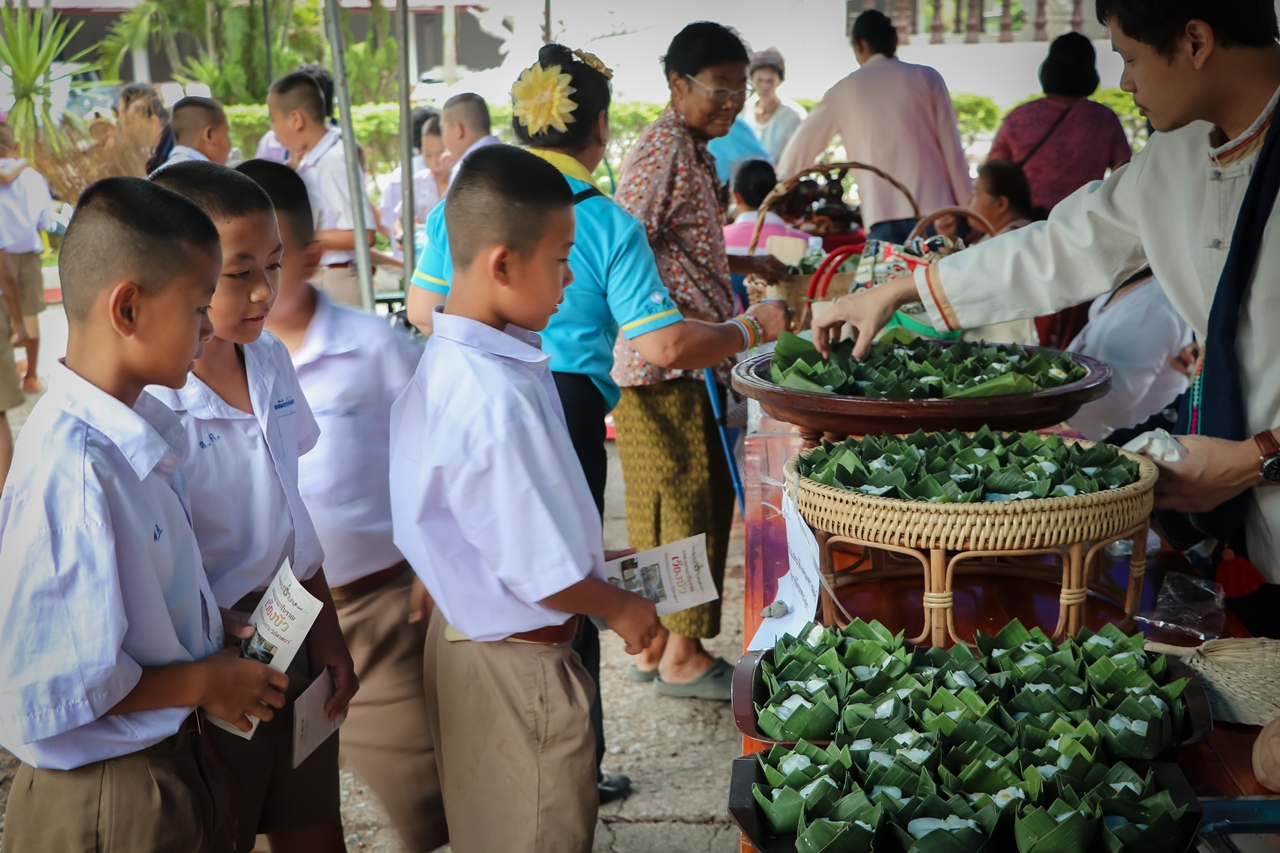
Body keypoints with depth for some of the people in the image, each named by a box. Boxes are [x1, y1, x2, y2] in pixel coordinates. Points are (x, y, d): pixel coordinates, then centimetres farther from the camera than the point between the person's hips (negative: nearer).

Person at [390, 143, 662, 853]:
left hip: (462, 631, 9)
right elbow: (543, 571, -25)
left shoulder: (441, 363, -2)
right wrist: (620, 608, -7)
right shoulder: (500, 401, -32)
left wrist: (593, 555, 13)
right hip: (517, 662, -9)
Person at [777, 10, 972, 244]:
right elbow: (952, 149, 3)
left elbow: (801, 147, 17)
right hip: (936, 212, 0)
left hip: (883, 217, 0)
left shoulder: (846, 89, 10)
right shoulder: (927, 77, 8)